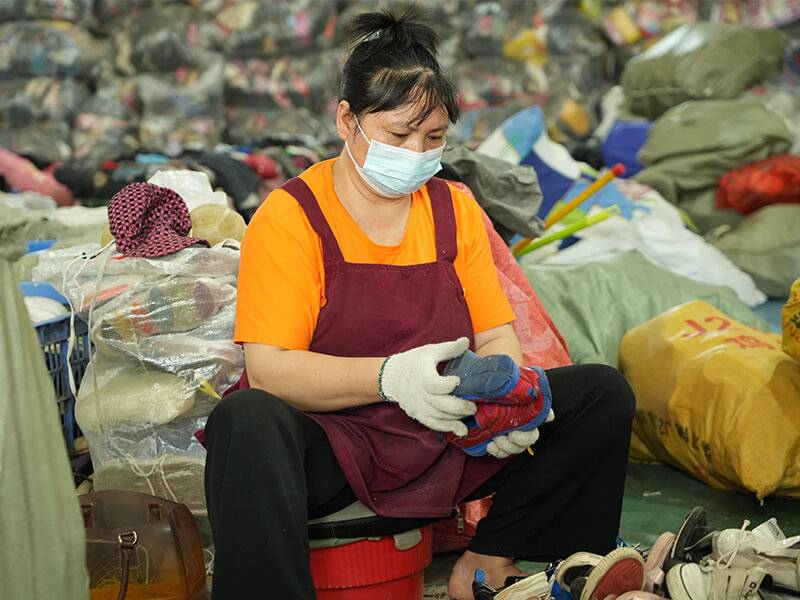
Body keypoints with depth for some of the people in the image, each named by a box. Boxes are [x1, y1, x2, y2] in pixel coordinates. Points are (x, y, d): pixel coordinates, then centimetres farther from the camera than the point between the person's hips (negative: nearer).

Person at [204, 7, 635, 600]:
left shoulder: (455, 208, 9)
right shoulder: (290, 217, -7)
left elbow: (496, 337, 8)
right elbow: (268, 368, -17)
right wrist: (390, 376, -32)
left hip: (443, 438, 6)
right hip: (332, 442, -5)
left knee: (603, 393, -6)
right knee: (247, 421, -38)